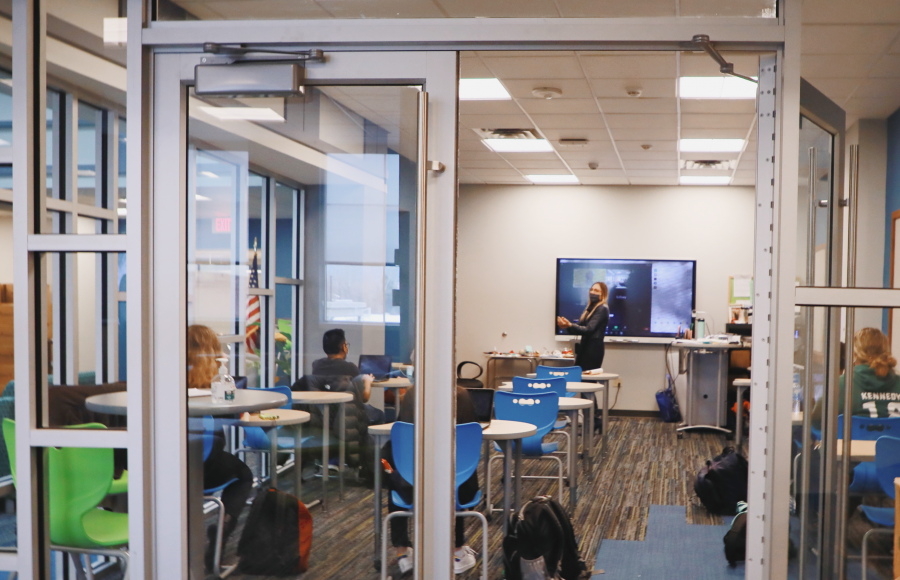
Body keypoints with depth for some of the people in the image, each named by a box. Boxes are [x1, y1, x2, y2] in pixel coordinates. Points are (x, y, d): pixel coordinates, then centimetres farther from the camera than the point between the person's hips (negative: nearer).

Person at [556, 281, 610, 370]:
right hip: (584, 347, 8)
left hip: (594, 349, -8)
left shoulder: (602, 309, -8)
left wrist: (570, 325, -28)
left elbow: (589, 329, -17)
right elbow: (579, 326, 12)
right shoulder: (590, 308, 18)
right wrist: (567, 325, -9)